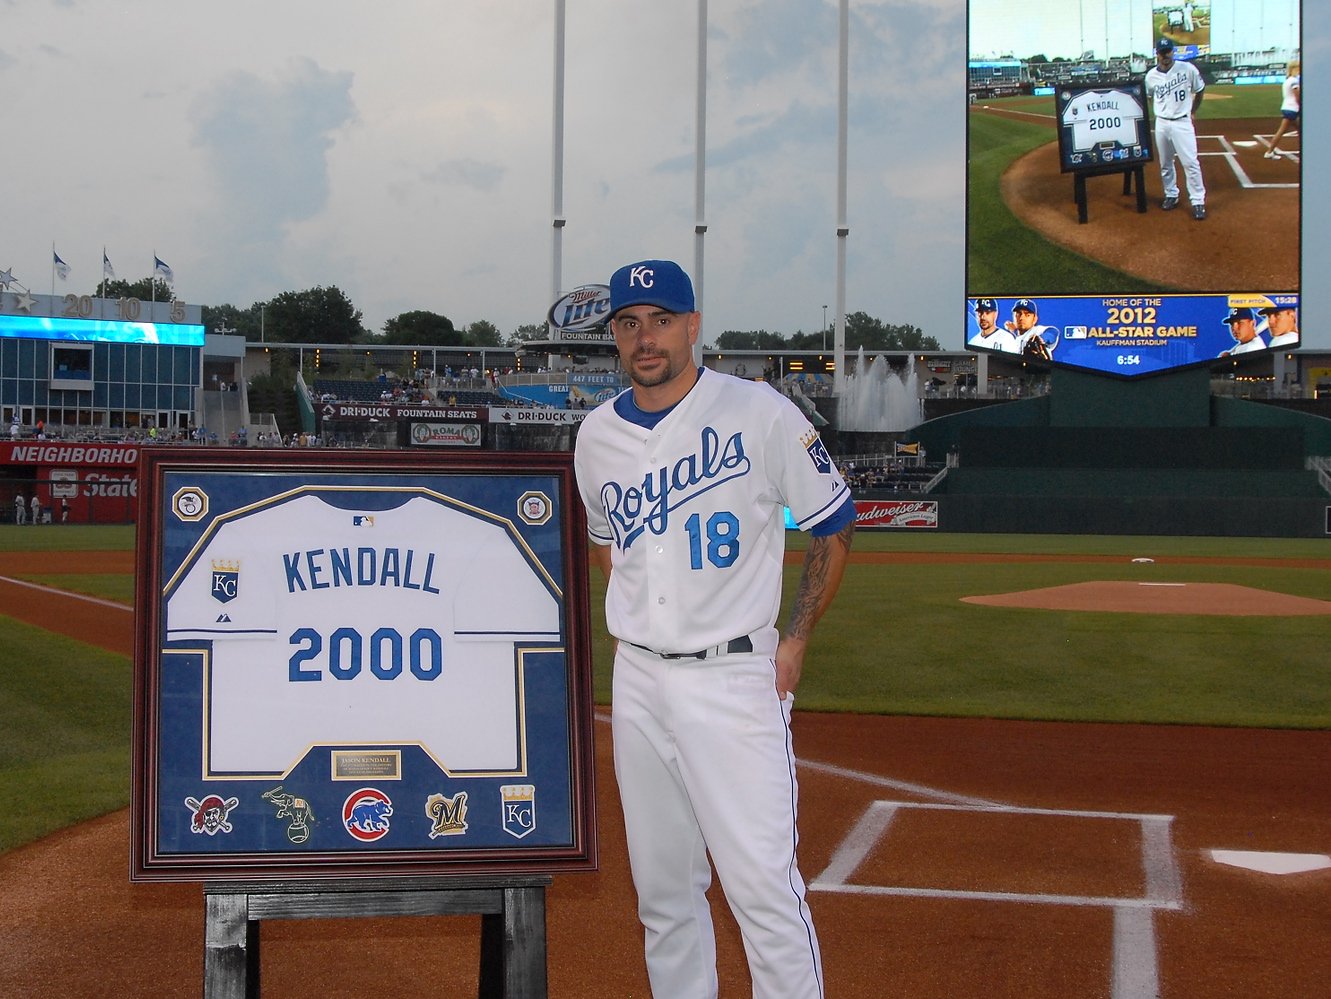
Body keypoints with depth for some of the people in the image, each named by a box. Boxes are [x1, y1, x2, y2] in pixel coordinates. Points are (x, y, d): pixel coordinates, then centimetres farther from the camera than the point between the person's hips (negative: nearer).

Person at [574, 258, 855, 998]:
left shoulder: (761, 414, -7)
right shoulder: (598, 435, 7)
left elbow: (835, 527, 2)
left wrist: (797, 639, -3)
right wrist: (642, 616, 12)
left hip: (734, 675, -5)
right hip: (637, 681, 5)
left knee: (761, 879, -9)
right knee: (662, 883, 11)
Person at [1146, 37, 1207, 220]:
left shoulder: (1187, 69, -8)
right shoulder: (1151, 76, -1)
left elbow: (1199, 90, 6)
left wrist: (1192, 112, 10)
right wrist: (1160, 112, 7)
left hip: (1182, 122, -3)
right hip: (1161, 123, 3)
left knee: (1191, 162, -7)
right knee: (1165, 163, 12)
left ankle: (1198, 201, -2)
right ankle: (1171, 195, 28)